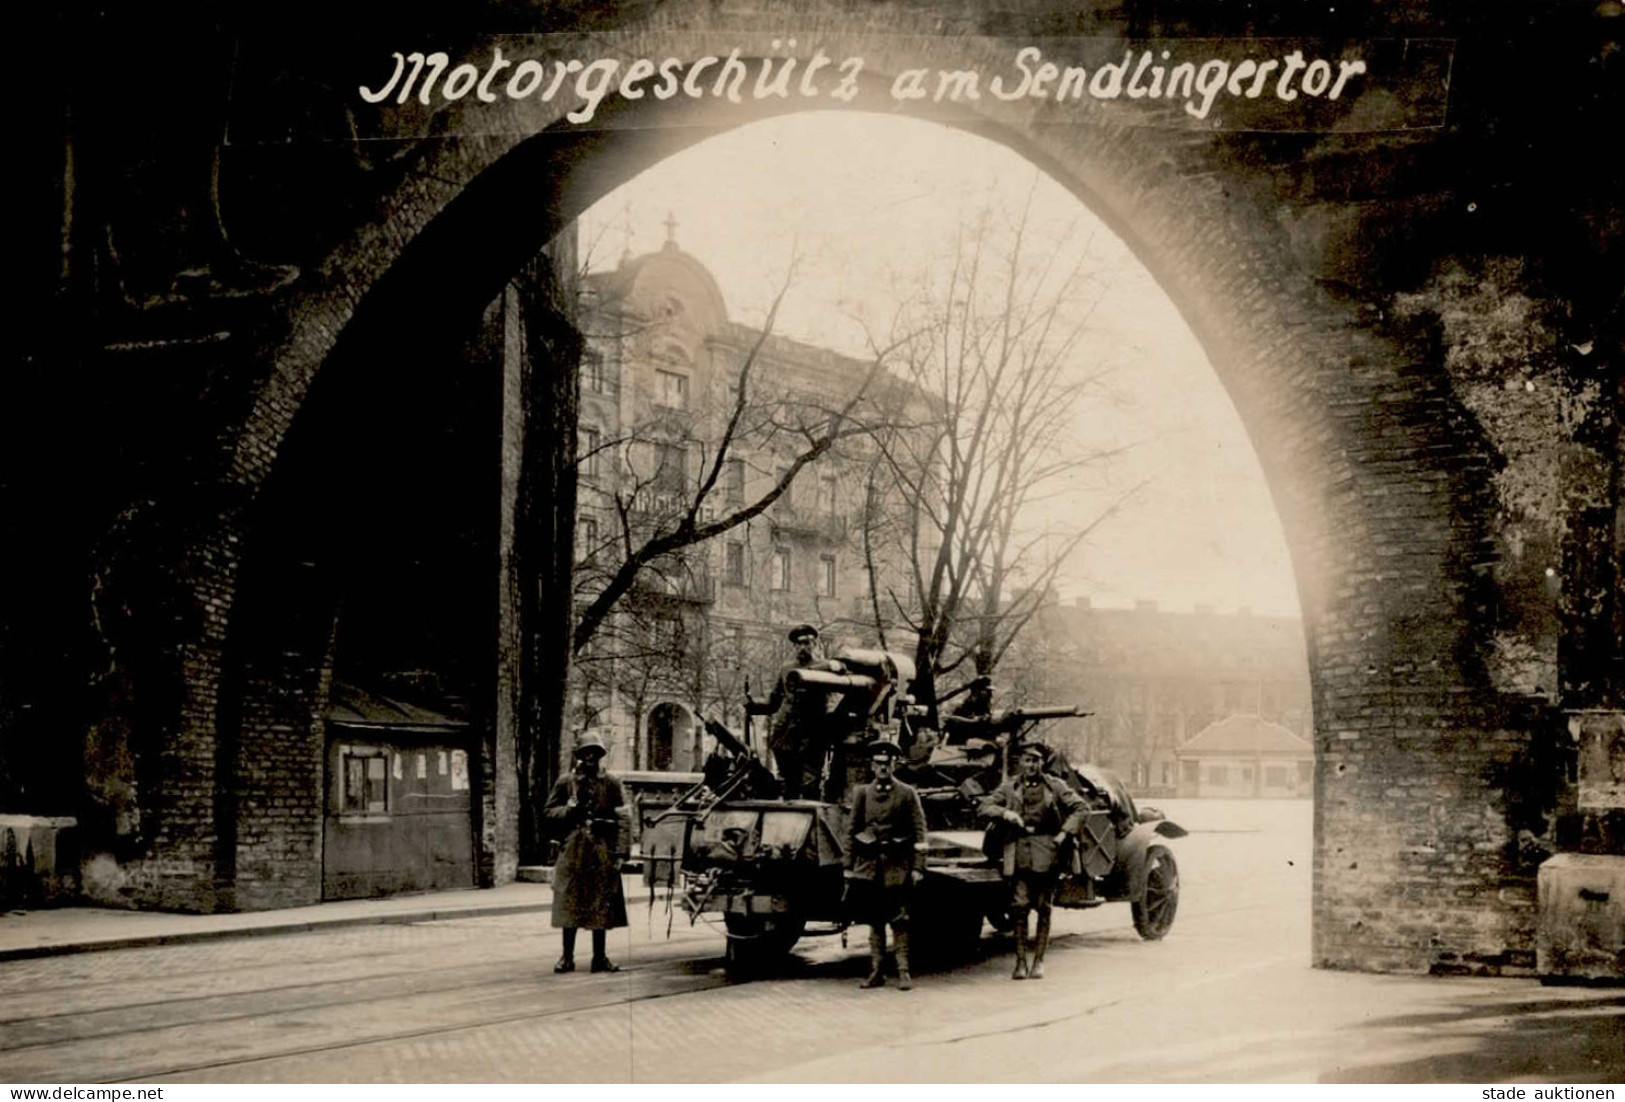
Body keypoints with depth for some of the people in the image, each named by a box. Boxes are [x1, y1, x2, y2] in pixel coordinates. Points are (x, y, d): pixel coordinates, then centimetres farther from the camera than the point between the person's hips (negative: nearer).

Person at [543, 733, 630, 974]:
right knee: (569, 903, 0)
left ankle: (600, 957, 11)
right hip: (572, 847, 0)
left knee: (601, 905, 3)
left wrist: (604, 815, -13)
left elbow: (624, 812, 4)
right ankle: (567, 957, 8)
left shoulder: (611, 783, 8)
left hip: (603, 849, 0)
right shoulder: (566, 781, 7)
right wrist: (569, 810, -10)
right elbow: (548, 812, 6)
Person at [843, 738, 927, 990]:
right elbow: (851, 830, 9)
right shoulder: (862, 793, 9)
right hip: (868, 863, 3)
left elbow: (919, 831, 0)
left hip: (897, 865, -3)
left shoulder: (907, 794, 2)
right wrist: (848, 865, 3)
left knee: (898, 920, -3)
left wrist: (917, 866, -7)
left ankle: (903, 971, 0)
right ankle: (877, 971, 12)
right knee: (874, 919, 7)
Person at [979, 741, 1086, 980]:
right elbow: (985, 807, 6)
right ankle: (1020, 961, 1)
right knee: (1019, 907, -5)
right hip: (1018, 853, 1)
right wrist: (1005, 813, -13)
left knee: (1044, 908, 2)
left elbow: (1081, 807, 5)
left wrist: (1064, 833, -5)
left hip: (1045, 853, 0)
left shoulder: (1054, 786, 6)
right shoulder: (1009, 787, 10)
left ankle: (1038, 961, 10)